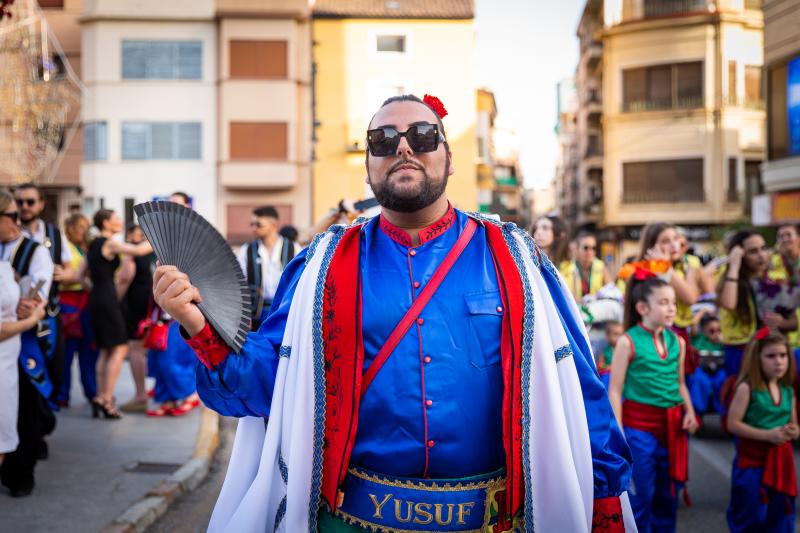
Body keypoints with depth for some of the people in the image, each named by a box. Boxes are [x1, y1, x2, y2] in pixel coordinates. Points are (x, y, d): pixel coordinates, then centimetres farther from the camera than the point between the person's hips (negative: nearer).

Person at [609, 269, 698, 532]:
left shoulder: (678, 342, 5)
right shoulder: (628, 342, -11)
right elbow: (615, 391, -9)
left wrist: (689, 412, 1)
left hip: (672, 425, 5)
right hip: (639, 425, -5)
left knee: (668, 496, 14)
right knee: (640, 498, 3)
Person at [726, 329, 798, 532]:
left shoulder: (788, 390, 5)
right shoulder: (747, 387, -13)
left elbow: (794, 425, 16)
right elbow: (733, 424, -16)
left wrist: (793, 432, -9)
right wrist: (768, 435, -20)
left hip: (781, 460, 6)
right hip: (752, 460, -6)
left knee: (781, 517, 12)